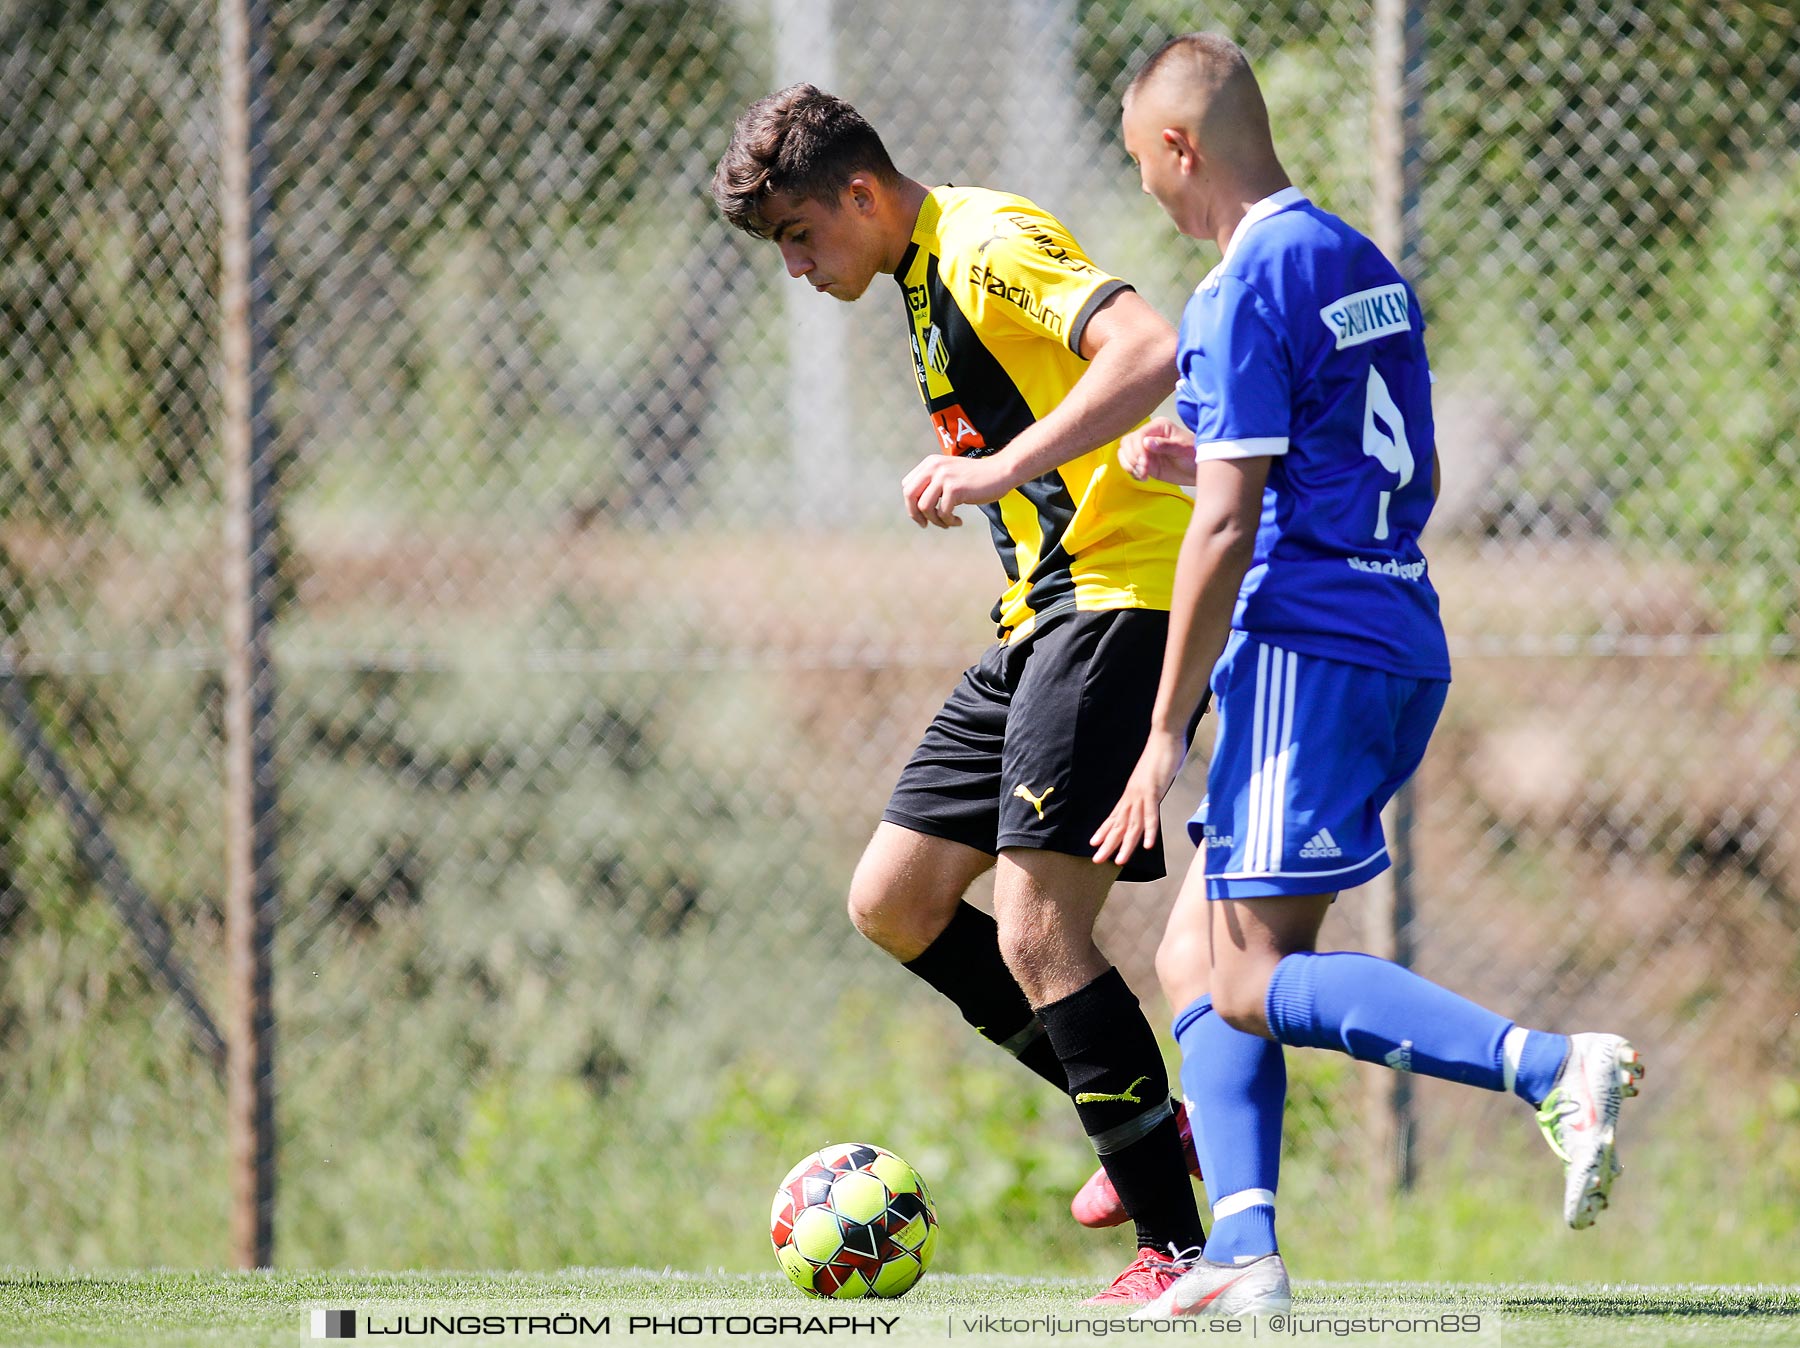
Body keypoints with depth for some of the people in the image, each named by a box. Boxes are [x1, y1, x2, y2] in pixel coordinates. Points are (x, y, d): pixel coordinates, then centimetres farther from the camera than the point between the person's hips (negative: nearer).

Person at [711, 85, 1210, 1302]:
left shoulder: (991, 245, -13)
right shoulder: (928, 277, 17)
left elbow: (1150, 352, -28)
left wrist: (1001, 468, -33)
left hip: (1117, 598, -11)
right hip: (1043, 615, 11)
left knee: (1037, 934, -16)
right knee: (894, 902, 9)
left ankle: (1180, 1251, -10)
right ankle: (1144, 1121, 15)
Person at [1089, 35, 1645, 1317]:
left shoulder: (1245, 289, -13)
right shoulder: (1364, 263, 15)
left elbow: (1227, 530, -17)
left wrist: (1166, 734, -13)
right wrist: (1207, 458, 25)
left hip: (1307, 649, -9)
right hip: (1405, 646, 9)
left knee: (1254, 981, -9)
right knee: (1197, 957, 11)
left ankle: (1555, 1066, -23)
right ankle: (1244, 1251, -1)